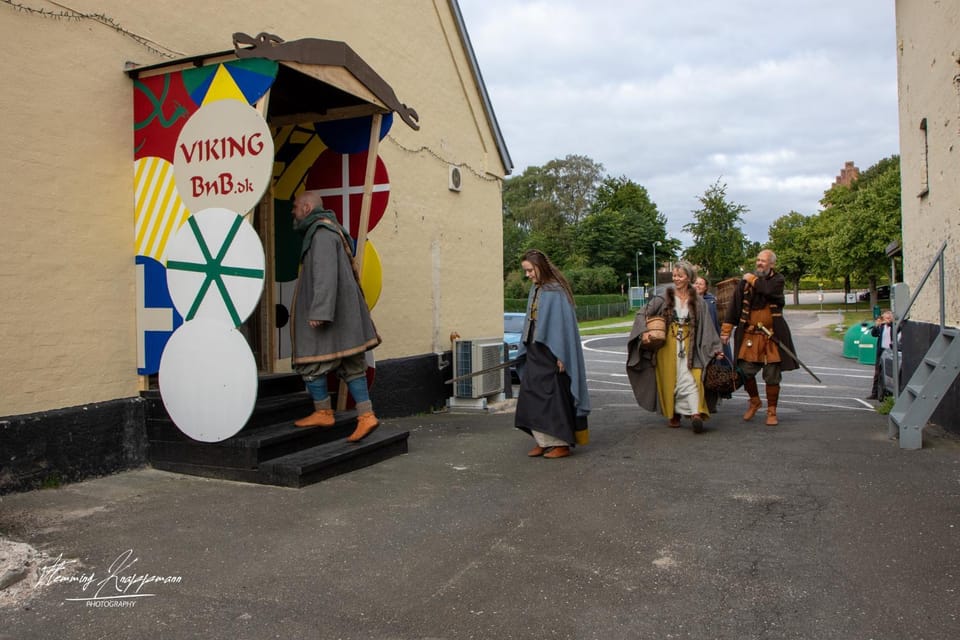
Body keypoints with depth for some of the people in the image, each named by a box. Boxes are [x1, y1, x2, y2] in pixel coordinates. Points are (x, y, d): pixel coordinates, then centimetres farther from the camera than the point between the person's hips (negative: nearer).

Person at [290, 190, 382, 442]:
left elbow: (325, 275, -23)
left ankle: (323, 412, 12)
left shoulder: (322, 233, -12)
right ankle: (366, 416, 5)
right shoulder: (328, 230, 20)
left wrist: (319, 311, -27)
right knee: (350, 366, 6)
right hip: (339, 311, 10)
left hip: (327, 312, -10)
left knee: (310, 361, 2)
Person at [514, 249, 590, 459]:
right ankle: (544, 441, 15)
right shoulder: (535, 290, 11)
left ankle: (561, 443, 9)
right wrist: (524, 352, 15)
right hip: (535, 352, 8)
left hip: (551, 352, -8)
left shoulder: (556, 290, -13)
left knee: (553, 397, -2)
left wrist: (560, 355, -18)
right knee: (532, 397, 7)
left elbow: (563, 323, -16)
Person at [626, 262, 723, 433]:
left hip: (688, 346, 0)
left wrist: (716, 348, 2)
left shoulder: (698, 302, 6)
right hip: (667, 346, 0)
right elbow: (642, 314, 2)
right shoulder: (664, 298, 2)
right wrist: (644, 332, -13)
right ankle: (672, 414, 17)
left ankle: (696, 414, -25)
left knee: (691, 378, -15)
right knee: (670, 379, 4)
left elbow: (707, 327, 6)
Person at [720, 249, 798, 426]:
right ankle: (754, 401, 26)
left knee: (772, 375, 4)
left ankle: (772, 411, 18)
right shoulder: (745, 281, 4)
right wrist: (726, 330, -4)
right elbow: (734, 306, 1)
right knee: (746, 371, -1)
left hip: (772, 337, -1)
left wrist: (752, 280, -8)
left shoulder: (777, 280, 0)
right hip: (749, 336, 1)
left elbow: (768, 290, -24)